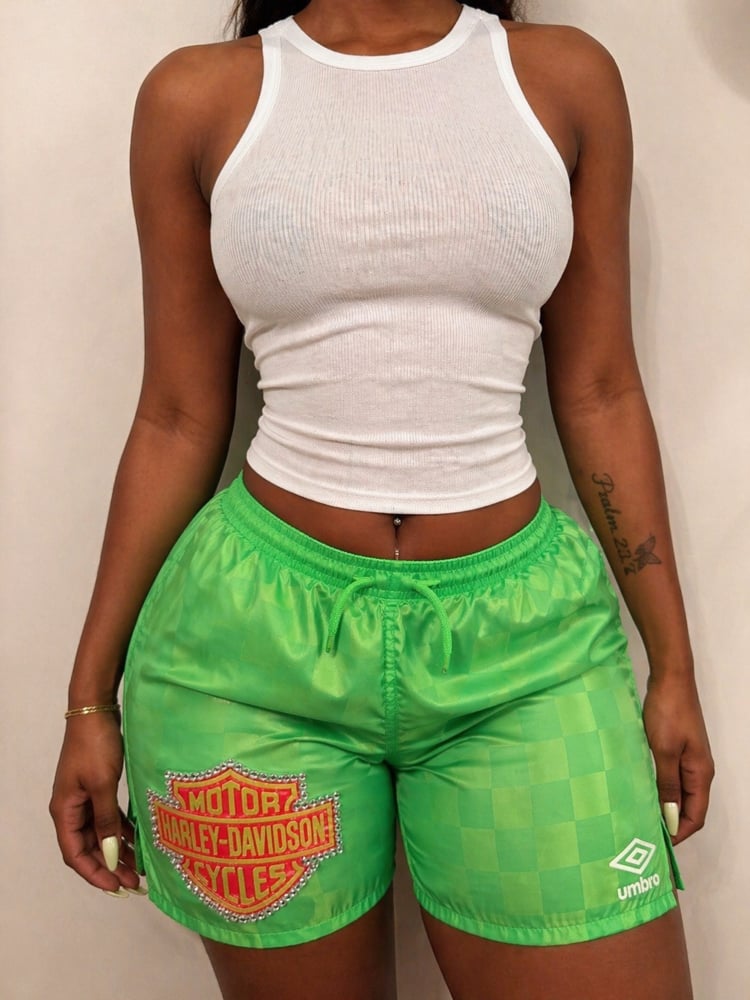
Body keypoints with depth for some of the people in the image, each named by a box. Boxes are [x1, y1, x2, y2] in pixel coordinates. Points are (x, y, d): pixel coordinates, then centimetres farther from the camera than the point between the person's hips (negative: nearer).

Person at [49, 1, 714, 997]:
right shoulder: (199, 95, 2)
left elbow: (600, 394, 7)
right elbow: (178, 420, 4)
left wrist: (674, 665, 8)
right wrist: (92, 696, 6)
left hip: (522, 632, 2)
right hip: (260, 632, 0)